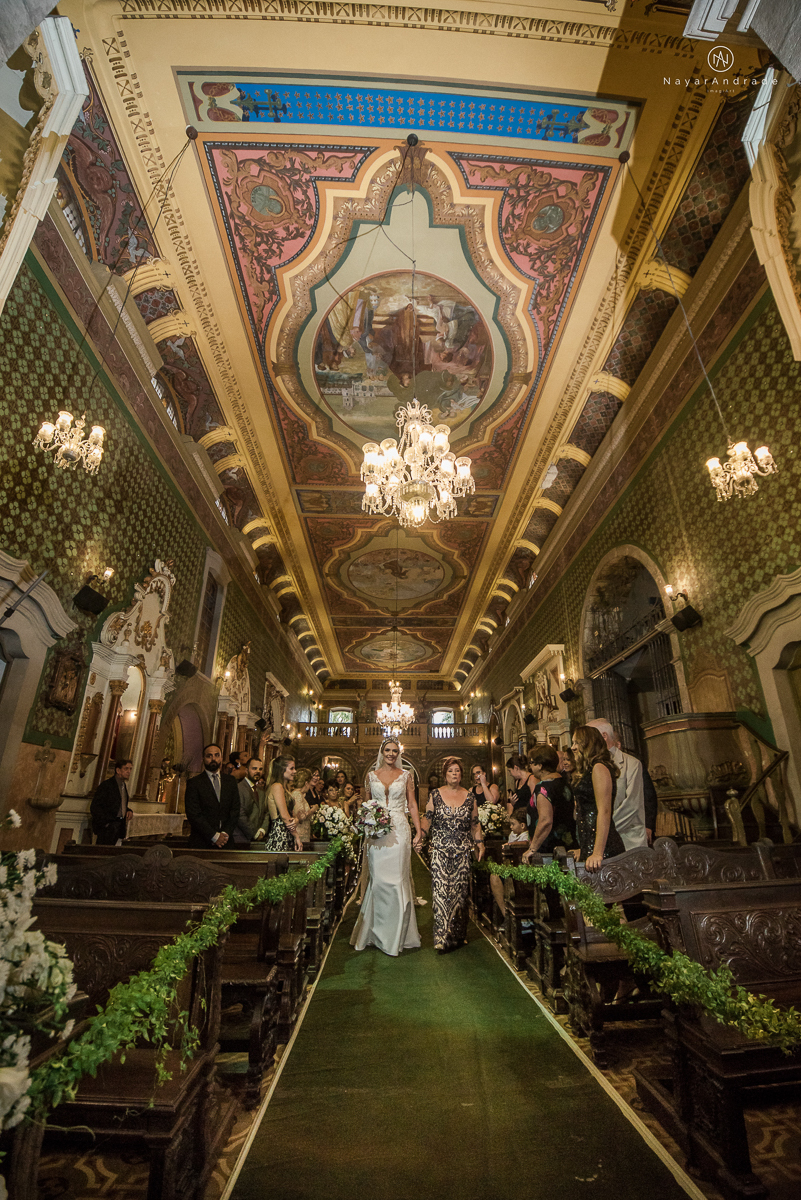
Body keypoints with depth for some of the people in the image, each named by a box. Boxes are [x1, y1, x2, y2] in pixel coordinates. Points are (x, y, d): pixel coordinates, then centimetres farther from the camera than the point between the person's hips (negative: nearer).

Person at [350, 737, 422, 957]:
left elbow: (412, 804, 5)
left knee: (397, 879, 0)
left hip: (399, 831, -1)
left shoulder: (405, 775, 5)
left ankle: (397, 934, 15)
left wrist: (418, 832, 0)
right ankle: (379, 931, 20)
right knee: (379, 879, 3)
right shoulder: (371, 776, 7)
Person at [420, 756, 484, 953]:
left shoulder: (470, 797, 6)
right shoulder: (435, 795, 2)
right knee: (441, 891, -6)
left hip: (462, 852, 2)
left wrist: (480, 844, 5)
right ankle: (442, 938, 2)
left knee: (460, 891, 4)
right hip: (440, 851, -1)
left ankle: (457, 935, 19)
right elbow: (427, 819, 2)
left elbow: (475, 824, 11)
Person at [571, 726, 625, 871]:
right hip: (589, 845, 9)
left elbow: (604, 811, -19)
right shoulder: (588, 770, 17)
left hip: (603, 847, -9)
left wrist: (598, 853, -24)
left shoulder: (599, 768, -11)